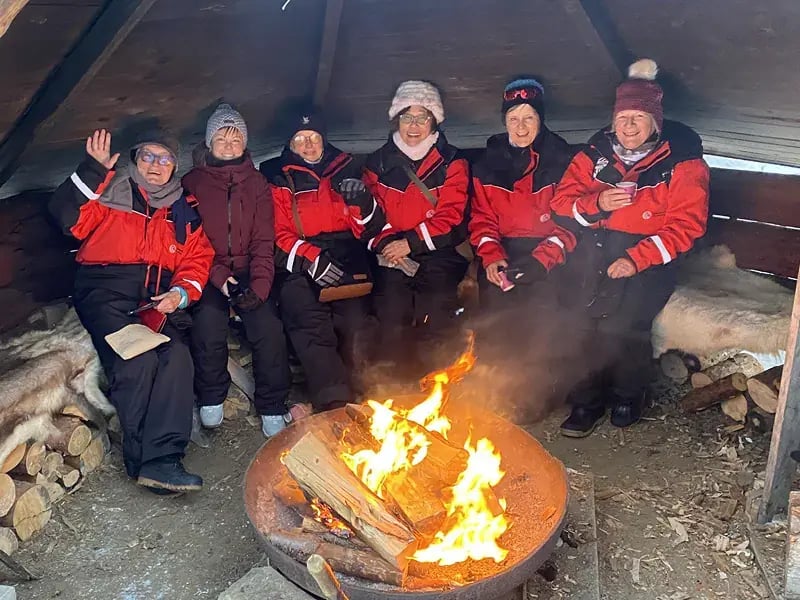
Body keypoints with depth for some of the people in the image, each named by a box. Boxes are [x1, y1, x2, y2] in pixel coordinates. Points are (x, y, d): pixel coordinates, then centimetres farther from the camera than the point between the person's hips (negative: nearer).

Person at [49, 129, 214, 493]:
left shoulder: (185, 210, 22)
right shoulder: (111, 193, 14)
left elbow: (197, 260, 14)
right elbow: (67, 217, -3)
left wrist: (180, 293, -5)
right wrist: (93, 170, -11)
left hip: (161, 297, 3)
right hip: (108, 291, -2)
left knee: (176, 356, -27)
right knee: (139, 359, -29)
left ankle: (162, 460, -30)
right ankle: (145, 459, -20)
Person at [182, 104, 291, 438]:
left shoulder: (257, 184, 13)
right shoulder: (192, 183, 8)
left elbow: (264, 241, 4)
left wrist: (259, 285, -13)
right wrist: (218, 277, -15)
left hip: (248, 271, 1)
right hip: (209, 274, -1)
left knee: (269, 326, -24)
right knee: (209, 321, -28)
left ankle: (273, 409, -9)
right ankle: (210, 399, -4)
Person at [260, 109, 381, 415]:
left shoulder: (345, 170, 20)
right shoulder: (278, 179, 15)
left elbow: (370, 230, 16)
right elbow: (277, 236, 3)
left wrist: (362, 203, -5)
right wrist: (311, 260, -14)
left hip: (345, 261, 2)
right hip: (299, 267, -2)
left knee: (354, 318, -26)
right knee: (309, 321, -29)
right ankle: (335, 402, -34)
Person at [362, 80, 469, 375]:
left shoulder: (451, 163, 9)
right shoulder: (378, 162, 15)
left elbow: (451, 218, 0)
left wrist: (411, 242, -10)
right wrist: (386, 243, -8)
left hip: (437, 253, -1)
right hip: (391, 255, 2)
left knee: (436, 315, -20)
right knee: (392, 313, -17)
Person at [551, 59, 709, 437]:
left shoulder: (681, 161, 0)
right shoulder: (597, 153, 10)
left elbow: (686, 225, -6)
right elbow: (563, 200, 8)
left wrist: (636, 260, -18)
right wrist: (597, 203, -14)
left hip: (647, 257, -3)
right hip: (595, 249, 3)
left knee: (621, 318, -21)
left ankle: (626, 394, 7)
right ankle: (589, 399, 2)